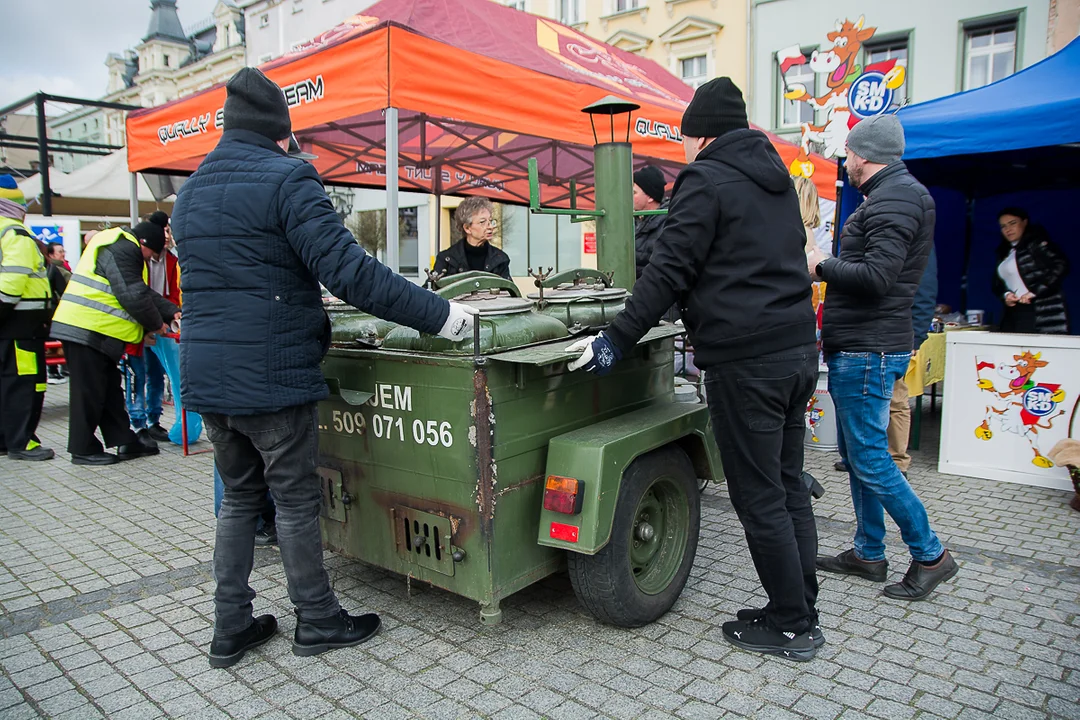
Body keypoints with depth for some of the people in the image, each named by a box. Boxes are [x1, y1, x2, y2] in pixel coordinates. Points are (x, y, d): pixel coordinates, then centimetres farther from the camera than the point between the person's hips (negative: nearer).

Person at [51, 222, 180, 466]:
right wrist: (156, 323, -7)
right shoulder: (121, 250, -14)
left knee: (110, 388, 13)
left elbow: (144, 292, 18)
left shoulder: (123, 249, 20)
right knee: (90, 391, -2)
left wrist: (172, 312, 7)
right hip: (87, 330, -11)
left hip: (97, 332, 11)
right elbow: (133, 296, -20)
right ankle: (83, 449, 7)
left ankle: (125, 440, 20)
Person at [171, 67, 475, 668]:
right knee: (297, 501, 6)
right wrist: (437, 314, -21)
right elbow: (349, 270, -22)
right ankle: (318, 622, 21)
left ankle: (232, 627, 26)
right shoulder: (286, 180, -12)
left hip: (206, 379, 8)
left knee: (240, 498, 19)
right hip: (273, 377, -7)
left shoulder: (191, 193, 14)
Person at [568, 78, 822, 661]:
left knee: (759, 499, 1)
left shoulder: (705, 181, -7)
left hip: (746, 363, -9)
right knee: (788, 487, 15)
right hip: (798, 351, 9)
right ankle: (800, 612, 26)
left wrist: (616, 340, -12)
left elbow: (669, 272, -14)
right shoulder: (776, 179, 19)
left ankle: (791, 627, 13)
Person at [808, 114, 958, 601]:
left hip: (868, 351, -11)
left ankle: (931, 556, 10)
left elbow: (876, 275, -25)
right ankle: (868, 553, 26)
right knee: (856, 455, 15)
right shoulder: (891, 195, 19)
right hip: (857, 347, 11)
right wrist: (829, 266, 8)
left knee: (870, 459, -4)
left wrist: (821, 267, -13)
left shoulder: (894, 199, -15)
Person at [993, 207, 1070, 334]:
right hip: (1014, 311, 7)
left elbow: (1061, 266, -10)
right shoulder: (1004, 252, 23)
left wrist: (1034, 291, -16)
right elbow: (998, 282, 23)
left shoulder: (1036, 242, 2)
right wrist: (1005, 295, 0)